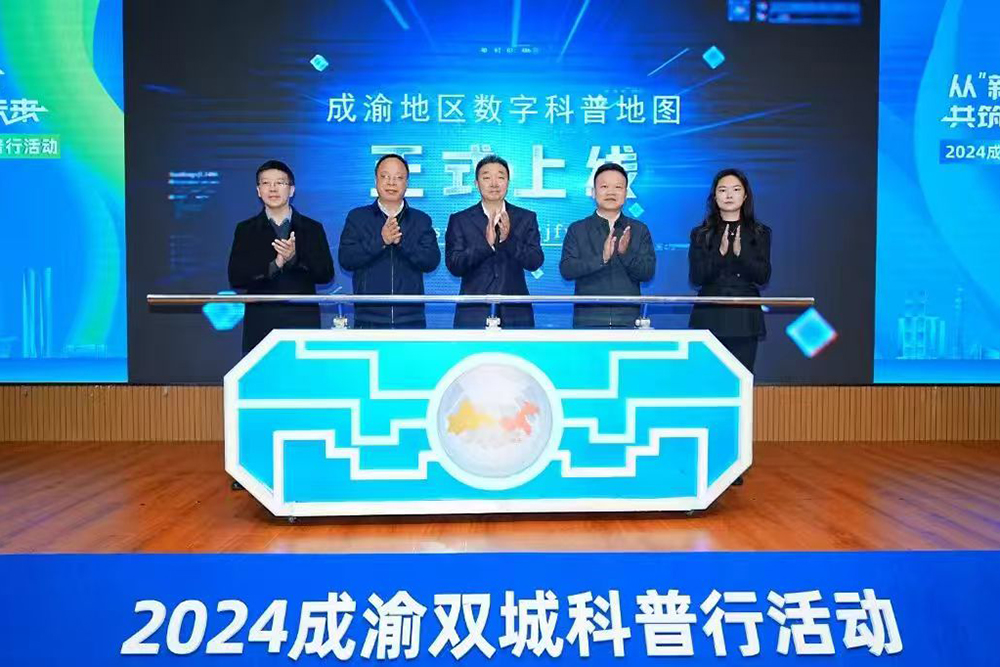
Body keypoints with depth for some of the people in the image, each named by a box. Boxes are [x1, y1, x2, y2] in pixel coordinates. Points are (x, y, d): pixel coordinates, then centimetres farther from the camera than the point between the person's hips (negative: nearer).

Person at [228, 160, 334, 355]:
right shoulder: (246, 229, 9)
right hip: (260, 320, 0)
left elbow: (326, 274, 0)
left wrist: (295, 258, -17)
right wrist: (274, 265, -15)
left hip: (303, 319, 0)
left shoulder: (312, 228, 8)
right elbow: (235, 278, -1)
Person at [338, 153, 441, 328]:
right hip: (369, 319, 0)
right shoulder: (357, 217, 8)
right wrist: (380, 240, -18)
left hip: (411, 318, 1)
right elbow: (345, 259, -4)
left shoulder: (421, 220, 9)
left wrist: (402, 240, -18)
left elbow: (432, 261, -4)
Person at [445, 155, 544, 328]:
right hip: (473, 314, -1)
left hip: (515, 315, 1)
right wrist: (486, 243, -19)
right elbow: (454, 266, -4)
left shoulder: (526, 218, 7)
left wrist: (508, 239, -19)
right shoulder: (459, 220, 5)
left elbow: (535, 262, -2)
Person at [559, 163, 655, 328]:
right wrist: (601, 258, -21)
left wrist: (626, 253, -19)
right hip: (588, 319, -1)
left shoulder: (640, 230, 8)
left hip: (628, 319, 1)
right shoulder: (577, 229, 5)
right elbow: (566, 270, -6)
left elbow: (648, 273, 0)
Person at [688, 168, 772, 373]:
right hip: (709, 317, 0)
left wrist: (741, 252, -16)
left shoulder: (760, 233, 9)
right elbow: (696, 278, -2)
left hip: (745, 318, 1)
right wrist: (720, 253, -16)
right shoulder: (701, 234, 7)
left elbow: (763, 276, -1)